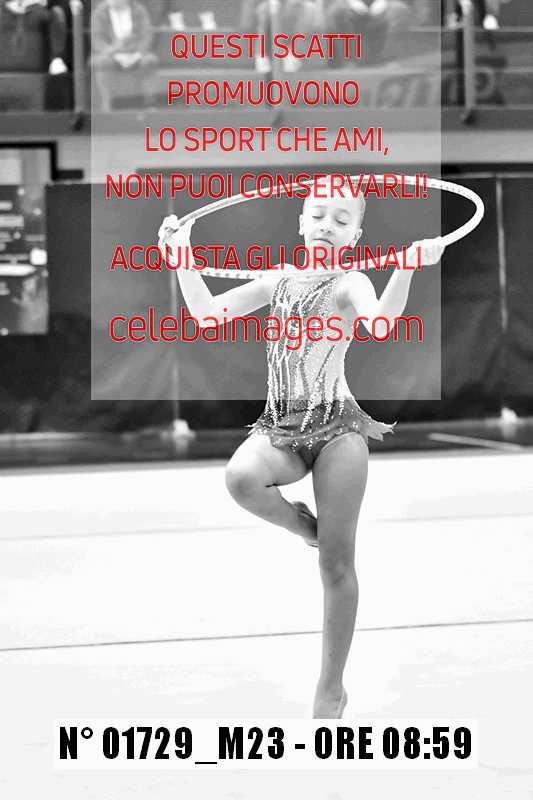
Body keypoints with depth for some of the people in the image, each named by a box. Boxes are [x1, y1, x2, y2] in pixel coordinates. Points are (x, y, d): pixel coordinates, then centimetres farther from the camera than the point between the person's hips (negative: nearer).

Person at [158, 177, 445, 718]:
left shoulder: (349, 285, -5)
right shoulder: (279, 282, 9)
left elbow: (381, 321, -28)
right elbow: (208, 312, 5)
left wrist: (407, 267, -44)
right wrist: (182, 259, -8)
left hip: (336, 428, -3)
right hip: (280, 428, 3)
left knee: (337, 564, -1)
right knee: (241, 477, -33)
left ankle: (331, 689, 11)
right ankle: (303, 525, 0)